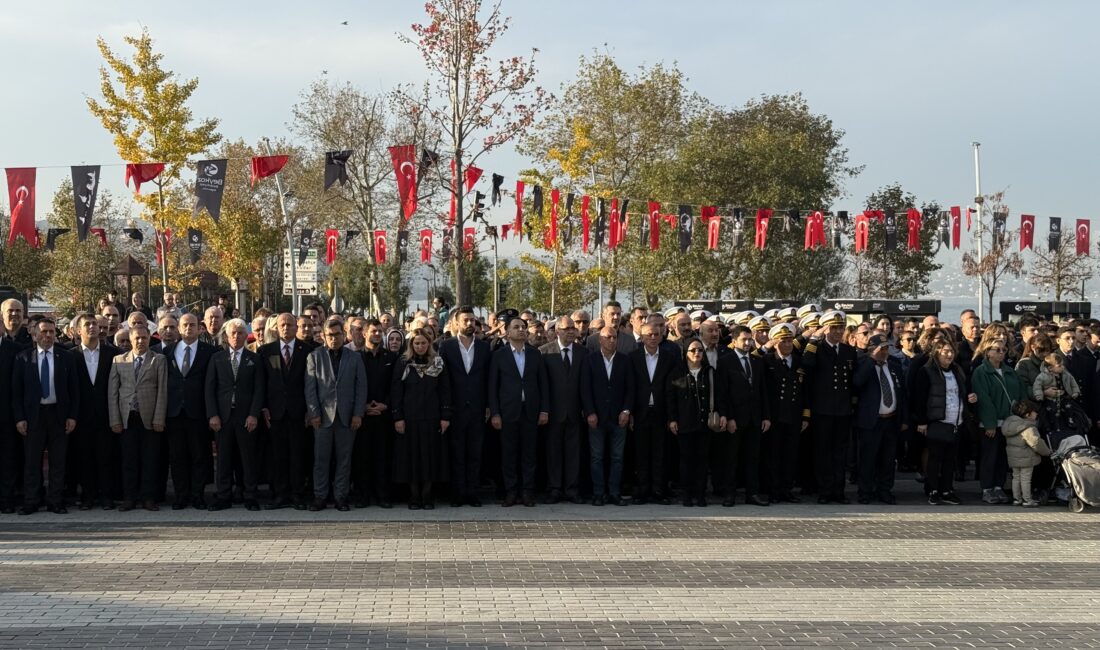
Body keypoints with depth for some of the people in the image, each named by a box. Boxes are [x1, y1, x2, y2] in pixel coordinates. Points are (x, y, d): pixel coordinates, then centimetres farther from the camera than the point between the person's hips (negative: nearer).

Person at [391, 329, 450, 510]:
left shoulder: (438, 364, 5)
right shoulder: (403, 364, 3)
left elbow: (445, 391, 3)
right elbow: (396, 392, 0)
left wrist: (445, 416, -4)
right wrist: (397, 417, -7)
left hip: (431, 417, 1)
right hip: (409, 417, 0)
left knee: (430, 455, 2)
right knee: (411, 455, 1)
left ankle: (427, 495, 9)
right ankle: (414, 496, 8)